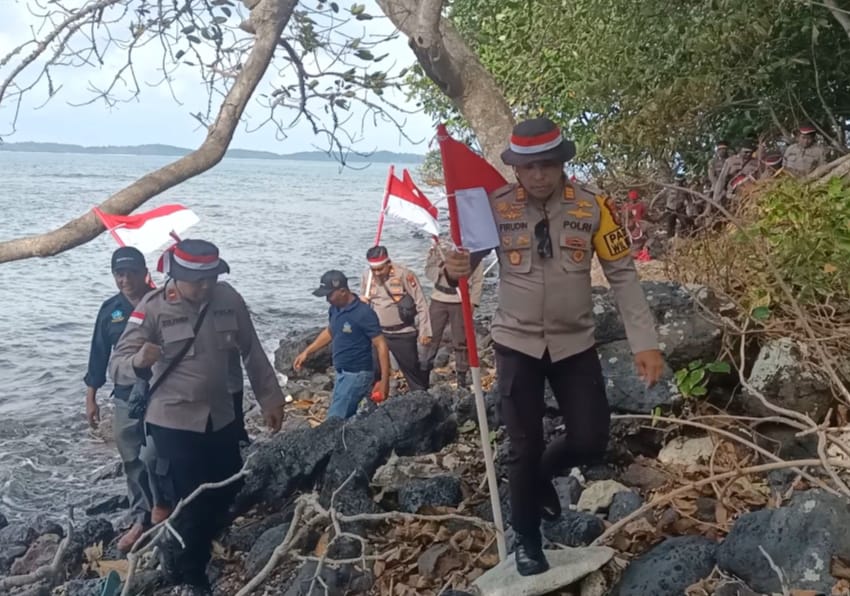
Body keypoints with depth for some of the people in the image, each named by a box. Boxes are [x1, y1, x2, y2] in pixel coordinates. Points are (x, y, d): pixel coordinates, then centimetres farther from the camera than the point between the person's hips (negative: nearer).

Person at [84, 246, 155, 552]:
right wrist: (91, 398, 9)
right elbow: (99, 355, 9)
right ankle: (142, 519, 25)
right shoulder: (110, 310, 4)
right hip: (126, 396, 4)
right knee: (133, 462, 11)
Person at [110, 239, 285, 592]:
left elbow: (252, 353, 5)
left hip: (221, 417, 5)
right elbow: (118, 363, -17)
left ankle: (178, 552, 48)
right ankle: (189, 577, 25)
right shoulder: (153, 308, -15)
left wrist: (270, 398, 7)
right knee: (193, 504, -2)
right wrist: (138, 362, -40)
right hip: (173, 421, -5)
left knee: (226, 493, 19)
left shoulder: (229, 300, -5)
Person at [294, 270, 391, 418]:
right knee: (347, 418, 14)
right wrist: (306, 352, 18)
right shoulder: (335, 309, 3)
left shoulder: (363, 313, -21)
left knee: (335, 420, -10)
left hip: (357, 375, -8)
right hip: (342, 373, 8)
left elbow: (381, 345, -20)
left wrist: (385, 380, -23)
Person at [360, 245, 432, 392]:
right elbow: (365, 301, 14)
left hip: (403, 333, -4)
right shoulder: (367, 277, -2)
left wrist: (424, 331, -13)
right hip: (377, 332, 4)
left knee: (412, 367, 9)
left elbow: (421, 304, -12)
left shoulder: (404, 275, -17)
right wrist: (361, 301, -11)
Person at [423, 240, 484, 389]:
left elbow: (478, 280, -2)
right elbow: (428, 271, 5)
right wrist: (440, 269, -17)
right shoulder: (437, 248, 2)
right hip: (438, 300, 2)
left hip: (461, 302, -2)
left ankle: (462, 377, 18)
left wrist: (472, 302, -10)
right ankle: (423, 374, 16)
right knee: (430, 336, 5)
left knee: (461, 341, 6)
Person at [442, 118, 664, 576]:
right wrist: (454, 270, -29)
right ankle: (526, 539, 29)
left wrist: (645, 343, -13)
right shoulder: (495, 208, -8)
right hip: (517, 344, -1)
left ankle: (543, 474, 37)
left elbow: (623, 275, -6)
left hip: (574, 344, 1)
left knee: (590, 441, 2)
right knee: (524, 447, 5)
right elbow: (467, 257, -2)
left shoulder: (592, 208, -6)